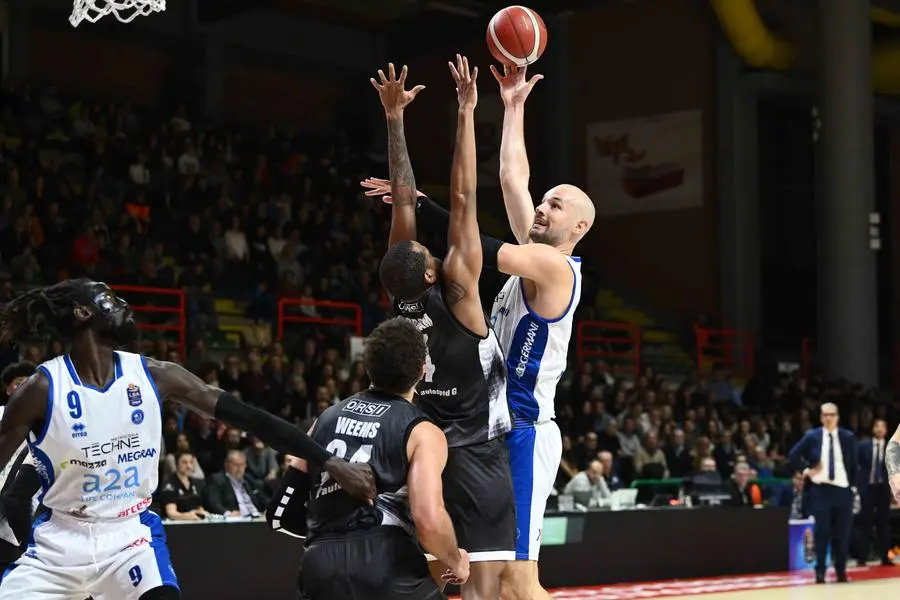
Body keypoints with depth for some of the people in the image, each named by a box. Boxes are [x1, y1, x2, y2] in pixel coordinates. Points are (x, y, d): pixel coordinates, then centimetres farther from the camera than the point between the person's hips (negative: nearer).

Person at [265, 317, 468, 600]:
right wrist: (456, 562, 7)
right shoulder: (422, 433, 4)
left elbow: (281, 513, 20)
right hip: (384, 562, -5)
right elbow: (429, 520, -12)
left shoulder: (326, 417, 20)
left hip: (319, 565, 5)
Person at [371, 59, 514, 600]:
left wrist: (395, 117, 0)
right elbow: (462, 200, -17)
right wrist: (467, 112, -15)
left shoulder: (401, 295, -3)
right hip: (478, 455, -6)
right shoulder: (458, 292, -15)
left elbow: (404, 201, -1)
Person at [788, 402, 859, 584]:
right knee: (822, 531, -4)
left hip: (843, 489, 1)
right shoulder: (812, 436, 1)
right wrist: (806, 470, -3)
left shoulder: (848, 437, 3)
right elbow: (793, 455, 7)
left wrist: (854, 487, 2)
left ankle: (841, 571, 14)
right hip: (821, 489, -1)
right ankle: (820, 571, 1)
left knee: (842, 533, 5)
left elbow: (855, 464, 8)